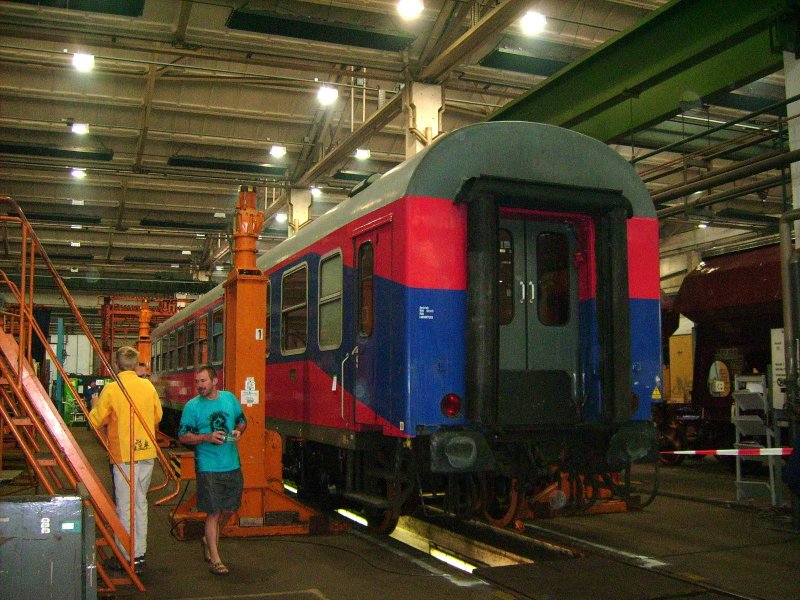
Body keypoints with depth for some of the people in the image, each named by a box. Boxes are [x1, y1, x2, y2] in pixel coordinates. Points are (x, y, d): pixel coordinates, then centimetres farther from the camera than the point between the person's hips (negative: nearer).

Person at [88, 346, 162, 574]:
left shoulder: (111, 389, -12)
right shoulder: (148, 386, 3)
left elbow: (96, 421, -5)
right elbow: (158, 416, 13)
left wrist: (94, 406, 15)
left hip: (124, 454, -5)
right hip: (147, 452, 5)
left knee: (125, 506, 3)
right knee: (140, 504, 15)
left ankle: (128, 558, 9)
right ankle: (140, 553, 21)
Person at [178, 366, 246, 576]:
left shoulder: (230, 398, 5)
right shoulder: (192, 406, -6)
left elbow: (242, 421, 18)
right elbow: (183, 436, -6)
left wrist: (238, 431, -5)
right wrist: (208, 437, -19)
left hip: (232, 465, 5)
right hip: (208, 467, -4)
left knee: (230, 508, 14)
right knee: (213, 512, -3)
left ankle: (210, 540, 39)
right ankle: (215, 560, 7)